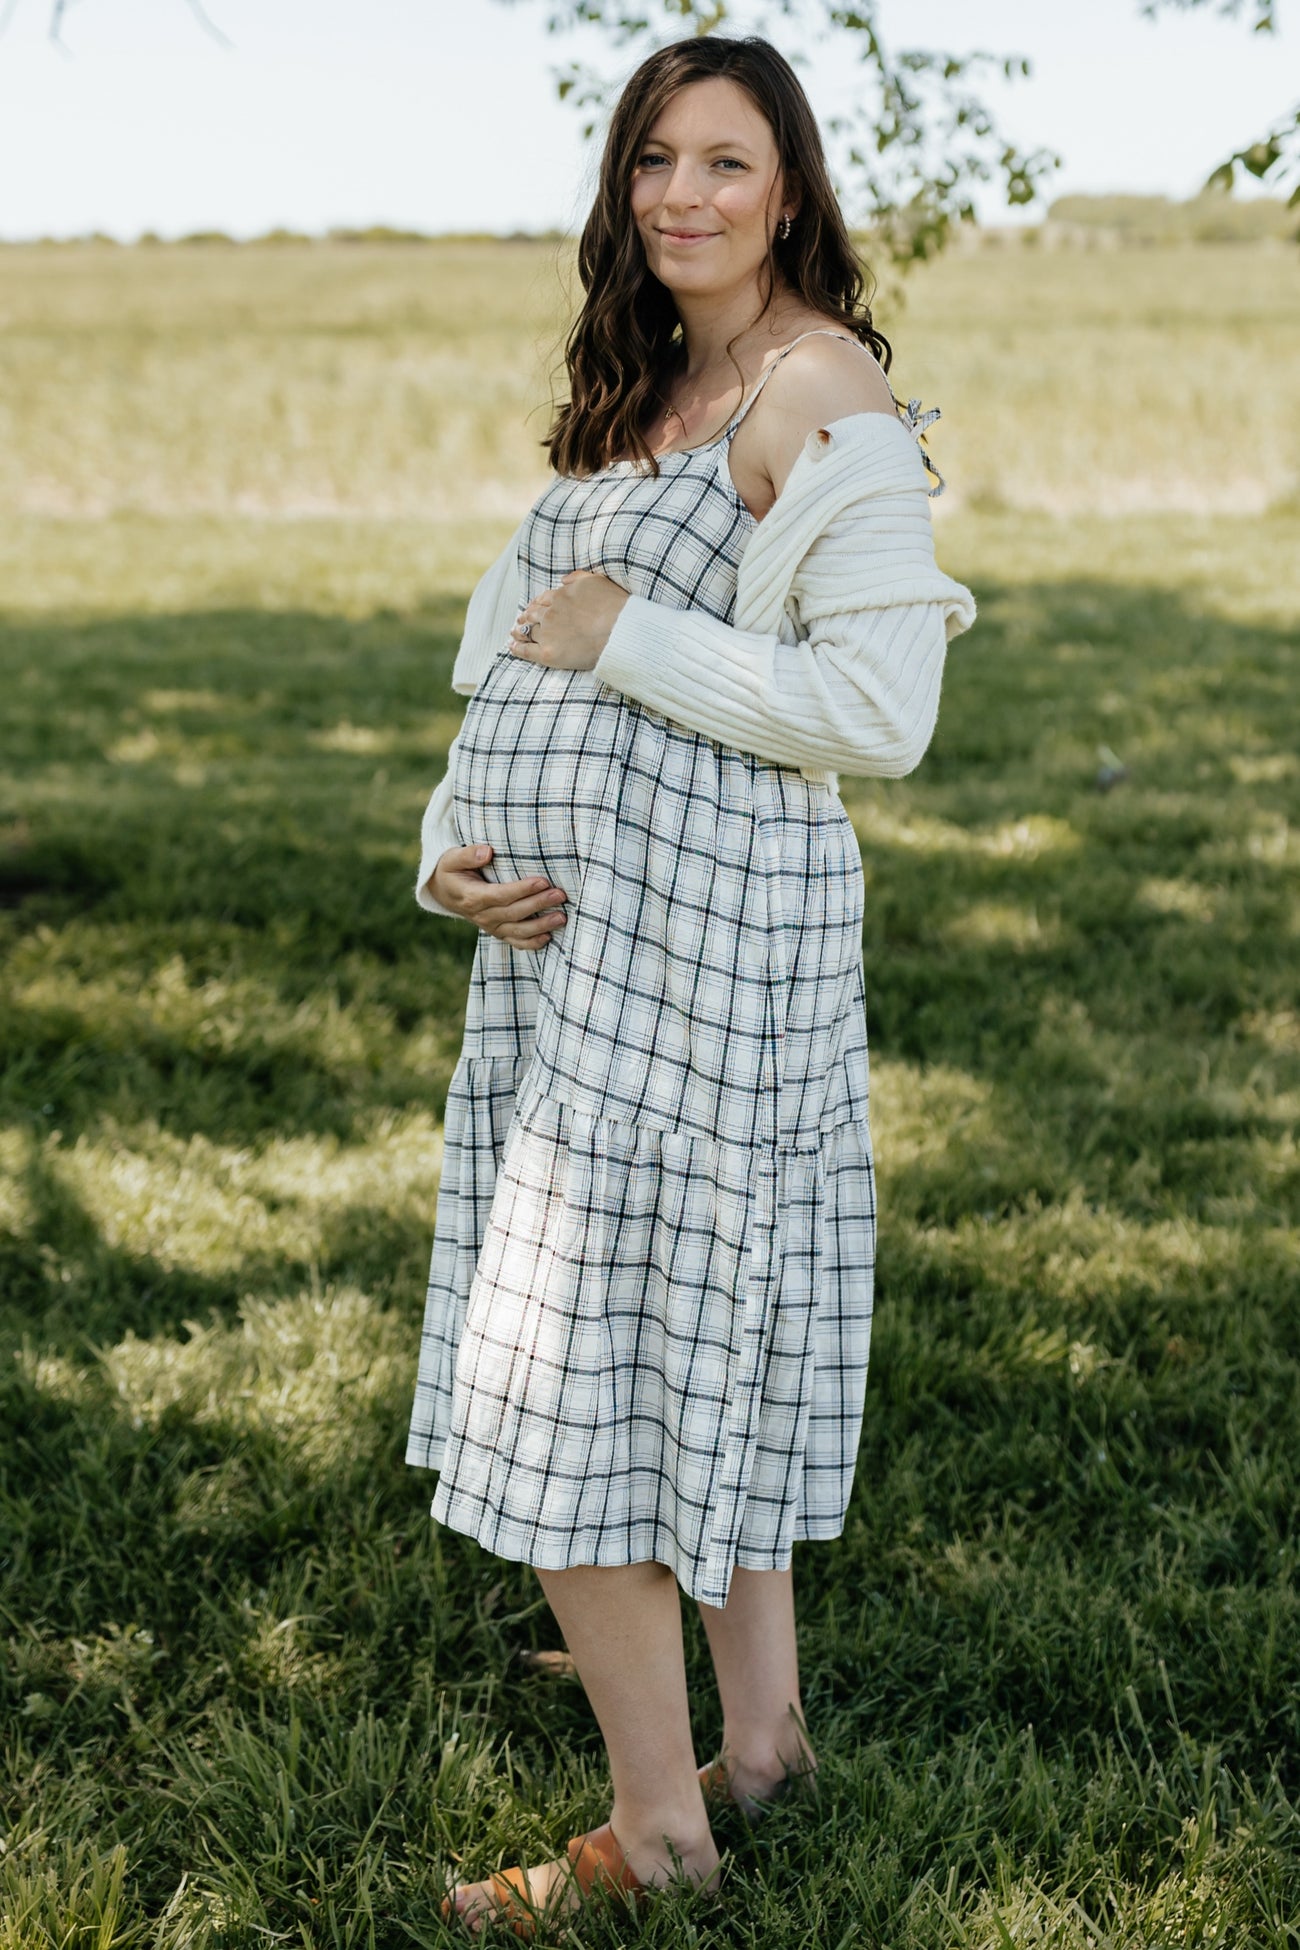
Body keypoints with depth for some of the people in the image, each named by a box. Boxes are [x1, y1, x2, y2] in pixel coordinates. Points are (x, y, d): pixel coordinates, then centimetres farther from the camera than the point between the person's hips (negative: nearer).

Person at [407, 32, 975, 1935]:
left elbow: (879, 711, -20)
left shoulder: (824, 391, -11)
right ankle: (764, 1728, 31)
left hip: (690, 925, -9)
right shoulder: (644, 389, 16)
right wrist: (454, 844, -1)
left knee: (578, 1365, -5)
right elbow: (529, 657, 15)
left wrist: (622, 637, -15)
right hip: (573, 919, 9)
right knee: (702, 1333, 16)